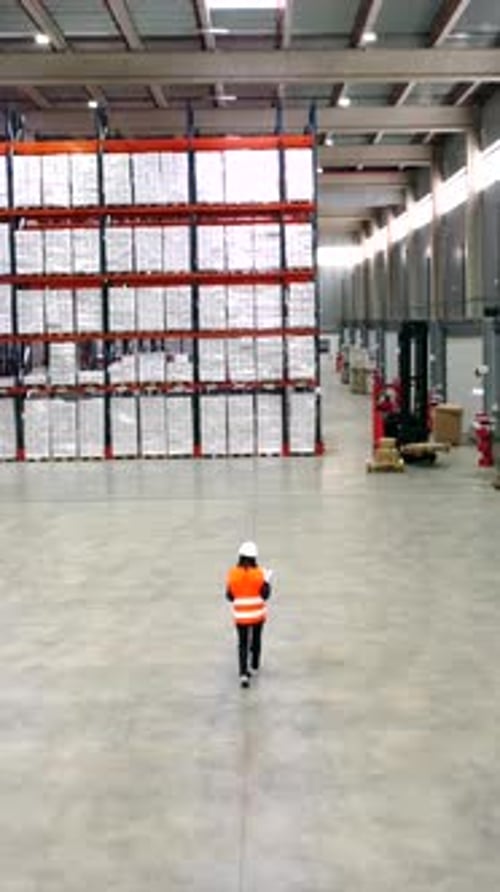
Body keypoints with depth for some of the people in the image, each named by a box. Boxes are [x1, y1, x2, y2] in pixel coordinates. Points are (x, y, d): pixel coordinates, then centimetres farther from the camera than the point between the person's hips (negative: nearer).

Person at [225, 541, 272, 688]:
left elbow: (230, 596, -4)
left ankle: (243, 674, -7)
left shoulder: (233, 574, -11)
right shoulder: (259, 573, -14)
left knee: (243, 644, 7)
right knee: (256, 639, 22)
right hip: (258, 614, 0)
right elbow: (265, 595, -10)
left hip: (241, 615, 0)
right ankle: (254, 667, 39)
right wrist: (267, 580, 5)